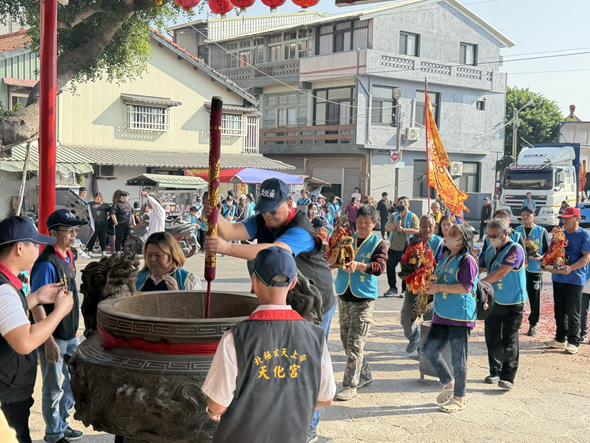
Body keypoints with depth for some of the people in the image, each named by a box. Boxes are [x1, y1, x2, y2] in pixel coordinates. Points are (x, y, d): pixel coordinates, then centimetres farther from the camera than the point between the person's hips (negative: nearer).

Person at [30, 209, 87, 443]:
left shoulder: (68, 257, 4)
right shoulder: (47, 264, -22)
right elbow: (36, 305, -23)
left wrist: (73, 331, 17)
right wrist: (49, 342, -23)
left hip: (70, 333, 8)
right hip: (53, 336, -8)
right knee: (54, 387, 8)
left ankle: (62, 423, 38)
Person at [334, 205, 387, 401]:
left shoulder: (379, 243, -2)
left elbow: (380, 266, -17)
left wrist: (358, 265, -34)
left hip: (364, 299, -5)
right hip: (344, 296, 5)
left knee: (355, 344, -7)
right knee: (346, 340, 14)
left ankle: (350, 385, -2)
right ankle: (364, 374, 31)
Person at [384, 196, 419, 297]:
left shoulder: (413, 217, -2)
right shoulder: (394, 215, 9)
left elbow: (416, 230, -13)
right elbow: (388, 228, 0)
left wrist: (403, 229, -21)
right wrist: (396, 225, -19)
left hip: (406, 247, -4)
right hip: (393, 247, 4)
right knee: (390, 267, 8)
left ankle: (405, 290, 12)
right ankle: (392, 288, 21)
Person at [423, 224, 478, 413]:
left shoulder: (467, 261, -12)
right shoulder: (445, 259, 15)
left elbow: (466, 288, -21)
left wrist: (439, 288, -20)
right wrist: (429, 285, 6)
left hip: (460, 317, -8)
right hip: (442, 314, 9)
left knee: (458, 360, 1)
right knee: (429, 350, 8)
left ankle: (459, 398, 15)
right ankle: (448, 383, 28)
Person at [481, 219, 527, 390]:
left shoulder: (515, 249, -16)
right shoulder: (491, 250, 6)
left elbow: (500, 273, -23)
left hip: (512, 303, -6)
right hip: (493, 300, 6)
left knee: (509, 340, -4)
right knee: (492, 338, 10)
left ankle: (508, 377, 2)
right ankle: (495, 372, 24)